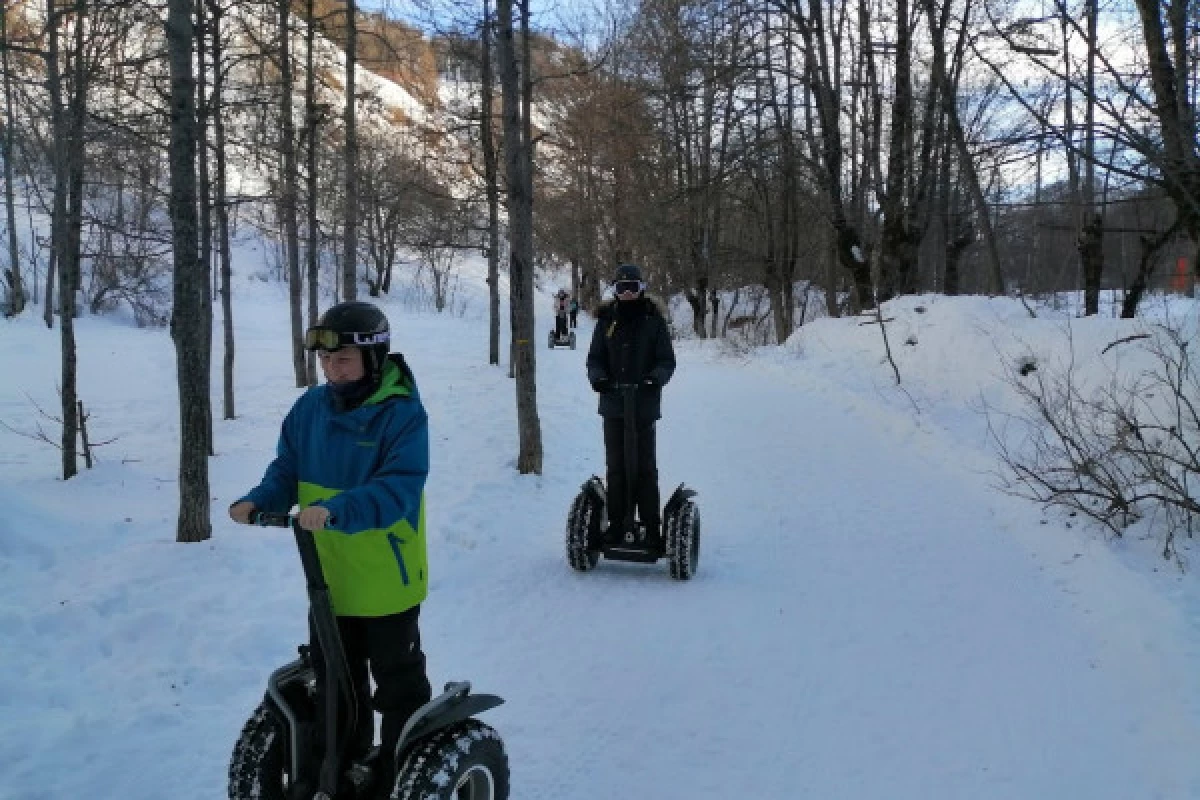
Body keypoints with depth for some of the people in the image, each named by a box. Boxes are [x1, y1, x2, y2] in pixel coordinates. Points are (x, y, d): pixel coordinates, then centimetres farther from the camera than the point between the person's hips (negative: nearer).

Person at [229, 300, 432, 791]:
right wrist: (258, 500, -15)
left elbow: (400, 488, -29)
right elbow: (288, 471, 6)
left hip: (386, 581, -6)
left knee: (398, 685, 12)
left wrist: (336, 510, -41)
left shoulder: (402, 413, -19)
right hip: (329, 581, 6)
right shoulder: (310, 407, 1)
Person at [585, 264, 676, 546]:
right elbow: (595, 358, 9)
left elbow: (667, 360, 0)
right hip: (613, 405, 3)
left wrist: (656, 377, -21)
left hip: (644, 406, -3)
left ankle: (652, 527, 8)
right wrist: (597, 376, -12)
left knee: (645, 468, 1)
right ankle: (616, 525, 16)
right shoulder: (607, 320, 6)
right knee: (616, 467, 9)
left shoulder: (654, 320, 0)